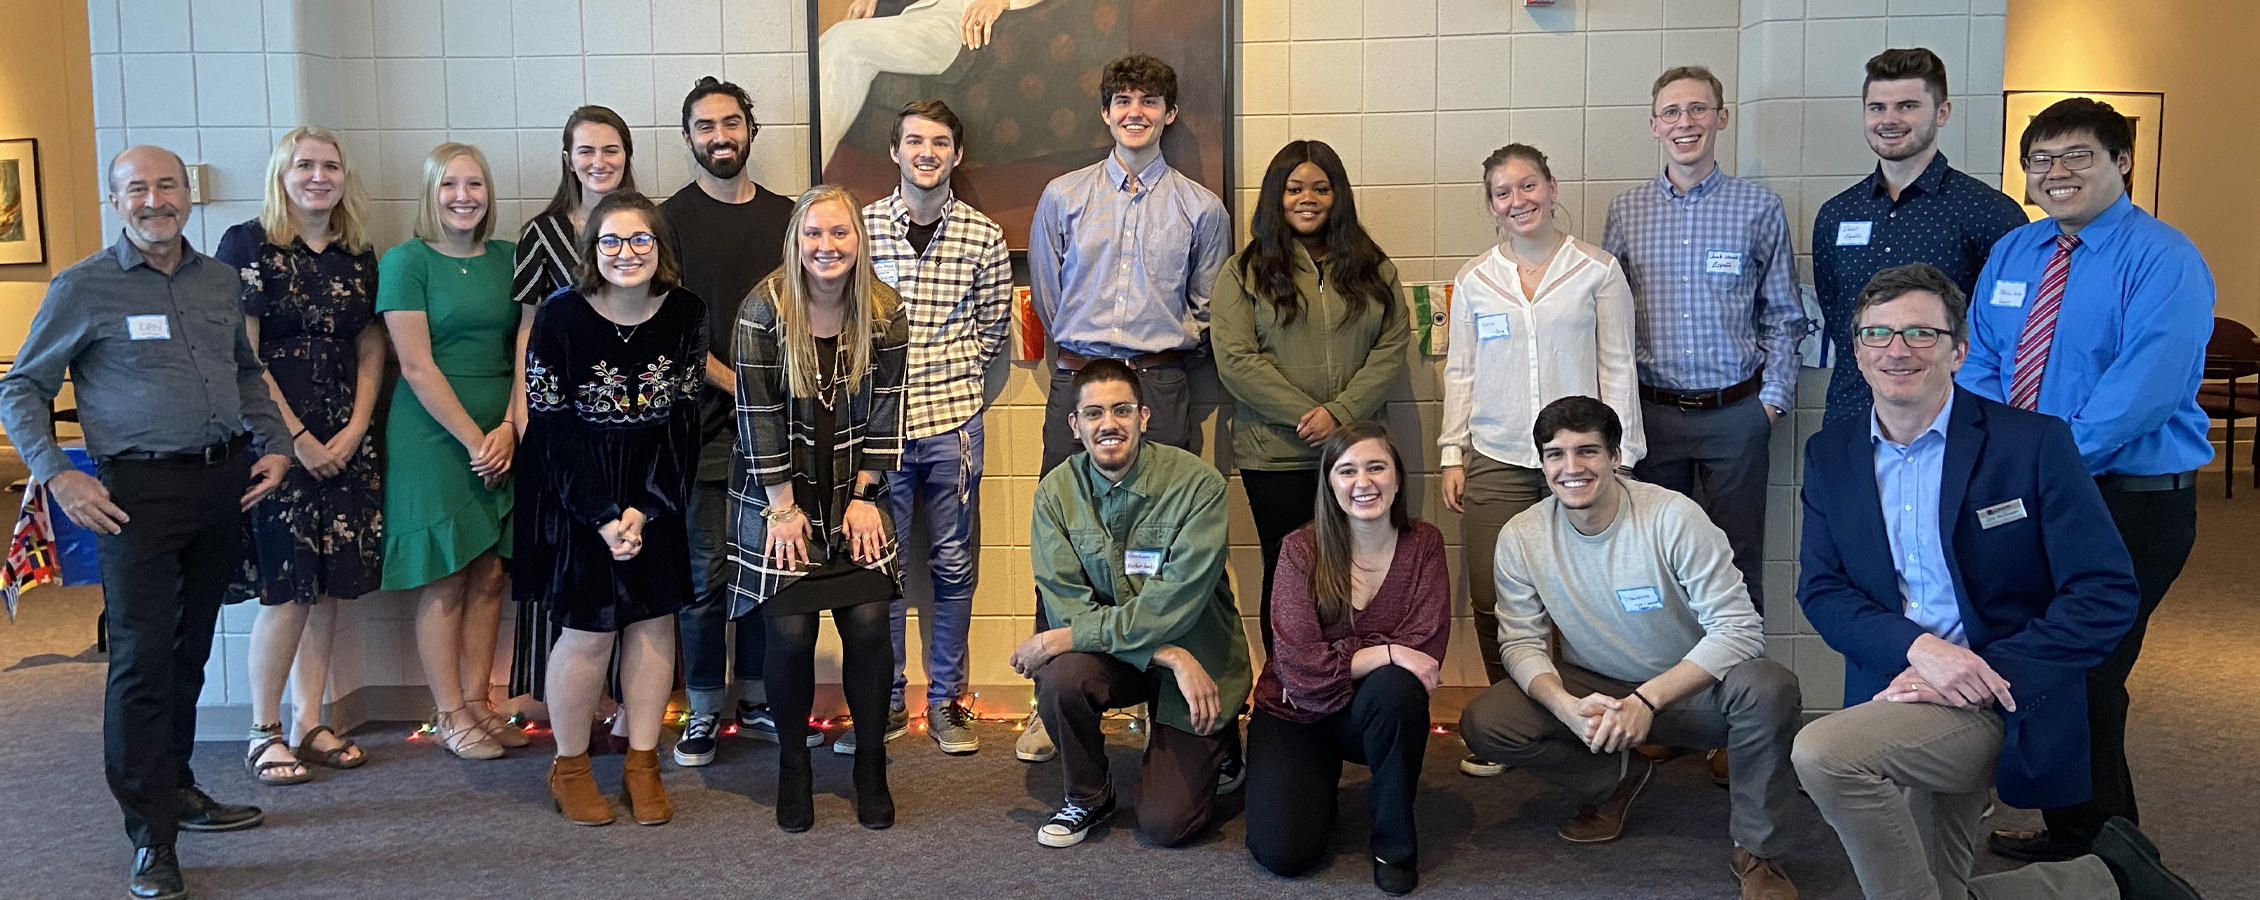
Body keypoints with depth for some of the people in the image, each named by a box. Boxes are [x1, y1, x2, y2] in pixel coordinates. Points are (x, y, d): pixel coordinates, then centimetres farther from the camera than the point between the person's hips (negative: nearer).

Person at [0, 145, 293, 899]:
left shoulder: (221, 282, 11)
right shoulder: (83, 288, -3)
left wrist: (273, 444, 10)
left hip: (223, 483, 5)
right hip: (139, 490, -5)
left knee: (190, 651, 15)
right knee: (142, 657, -5)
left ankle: (175, 787, 30)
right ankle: (151, 837, 1)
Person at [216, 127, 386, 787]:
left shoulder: (358, 255, 12)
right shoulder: (248, 245, -3)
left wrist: (355, 430, -2)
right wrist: (296, 437, -11)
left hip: (345, 441, 5)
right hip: (274, 437, -5)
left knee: (329, 587, 6)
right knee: (287, 588, -6)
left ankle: (309, 724, 16)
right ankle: (263, 733, 8)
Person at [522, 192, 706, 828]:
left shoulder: (685, 315, -6)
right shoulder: (561, 316, -12)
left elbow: (682, 420, -4)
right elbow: (552, 428, -11)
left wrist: (644, 509, -13)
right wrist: (603, 516, -17)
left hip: (656, 490, 3)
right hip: (573, 490, -3)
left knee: (653, 620, 3)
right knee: (589, 627, -3)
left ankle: (642, 765, 16)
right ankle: (570, 767, 16)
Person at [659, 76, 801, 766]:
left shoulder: (786, 215, 13)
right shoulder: (672, 220, 1)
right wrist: (737, 382, -12)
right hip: (705, 429, -3)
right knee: (707, 574, 0)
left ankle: (758, 702, 20)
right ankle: (704, 710, 12)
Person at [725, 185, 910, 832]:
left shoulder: (884, 313, -3)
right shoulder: (764, 310, -11)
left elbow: (885, 412, 1)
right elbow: (757, 415, -10)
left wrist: (864, 497, -3)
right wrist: (783, 508, -10)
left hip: (855, 498, 2)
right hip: (782, 498, -2)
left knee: (868, 623, -6)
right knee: (790, 632, -6)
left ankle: (871, 767, 11)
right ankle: (792, 769, 14)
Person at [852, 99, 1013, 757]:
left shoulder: (983, 237, 2)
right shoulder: (860, 226, 1)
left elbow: (993, 329, 9)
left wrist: (948, 380, 1)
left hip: (952, 420, 0)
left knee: (954, 566, 7)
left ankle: (946, 700, 20)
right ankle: (885, 703, 19)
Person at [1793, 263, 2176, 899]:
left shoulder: (2034, 443, -7)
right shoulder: (1830, 456, 7)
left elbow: (2107, 594, -10)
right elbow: (1819, 589, 1)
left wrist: (1984, 675, -19)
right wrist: (1918, 647, -18)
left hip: (1998, 705, -6)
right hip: (1894, 694, 6)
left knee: (1821, 751, -27)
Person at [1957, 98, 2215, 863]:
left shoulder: (2162, 260, -10)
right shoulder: (2011, 254, 12)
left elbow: (2146, 389, -21)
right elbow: (1978, 362, 8)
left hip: (2131, 504, -6)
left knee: (2086, 680, 0)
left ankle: (2098, 849, 18)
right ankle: (2071, 834, 28)